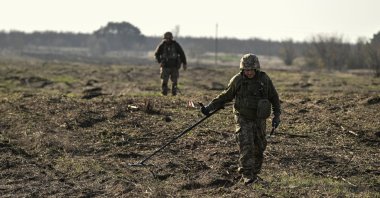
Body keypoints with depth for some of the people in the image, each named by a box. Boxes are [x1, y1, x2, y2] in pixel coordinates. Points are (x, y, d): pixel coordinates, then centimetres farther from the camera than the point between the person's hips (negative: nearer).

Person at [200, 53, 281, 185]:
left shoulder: (264, 80, -5)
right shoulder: (237, 80, -7)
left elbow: (274, 98, 7)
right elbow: (226, 96, 4)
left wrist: (277, 115, 3)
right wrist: (209, 107, 0)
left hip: (259, 120, 2)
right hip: (243, 119, -2)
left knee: (259, 148, 6)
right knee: (246, 145, -16)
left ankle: (255, 173, 21)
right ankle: (247, 175, -17)